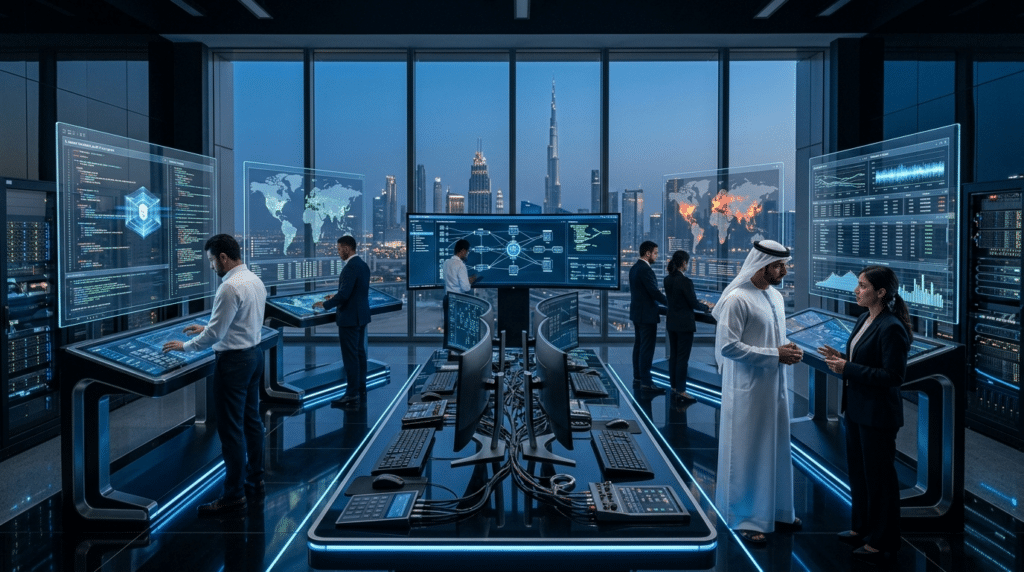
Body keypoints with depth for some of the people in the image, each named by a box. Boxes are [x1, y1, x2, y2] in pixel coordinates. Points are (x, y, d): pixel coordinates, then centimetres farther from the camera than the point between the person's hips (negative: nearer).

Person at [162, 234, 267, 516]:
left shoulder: (230, 287, -21)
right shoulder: (256, 281, 9)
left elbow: (215, 333, -19)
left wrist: (186, 346, -5)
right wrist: (206, 328, 21)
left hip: (234, 360, -10)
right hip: (254, 354, 10)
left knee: (231, 428, -2)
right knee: (251, 420, 17)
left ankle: (234, 495, 7)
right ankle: (255, 482, 27)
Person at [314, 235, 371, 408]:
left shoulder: (350, 267, -19)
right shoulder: (363, 265, 11)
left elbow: (344, 294, -23)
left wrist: (325, 304, -11)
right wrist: (336, 297, 18)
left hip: (350, 318, -10)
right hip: (361, 316, 10)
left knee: (350, 356, -4)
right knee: (360, 354, 13)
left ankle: (352, 396, 1)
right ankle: (361, 393, 19)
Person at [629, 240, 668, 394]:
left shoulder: (634, 268, 12)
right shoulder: (645, 269, -19)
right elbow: (654, 292, -22)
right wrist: (670, 302, -11)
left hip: (637, 313, 10)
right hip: (647, 315, -10)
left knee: (639, 346, 14)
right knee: (647, 349, -7)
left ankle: (637, 377, 21)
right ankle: (646, 383, -5)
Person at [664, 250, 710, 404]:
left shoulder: (667, 280, 4)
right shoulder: (685, 281, -19)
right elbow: (694, 303, -13)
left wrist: (698, 304, 24)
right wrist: (706, 308, 7)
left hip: (671, 322, 7)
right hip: (684, 323, -7)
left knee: (673, 356, 14)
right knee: (683, 358, -1)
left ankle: (674, 388, 21)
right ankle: (681, 392, 4)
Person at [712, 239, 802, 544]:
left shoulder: (775, 296, 9)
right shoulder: (737, 299, -17)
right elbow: (727, 346, -22)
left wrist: (790, 350, -2)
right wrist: (775, 355, -20)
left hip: (775, 387, 8)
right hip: (748, 390, -8)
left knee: (776, 449, 17)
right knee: (747, 453, 3)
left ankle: (776, 510, 33)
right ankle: (746, 518, 17)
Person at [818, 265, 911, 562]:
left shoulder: (891, 328, -22)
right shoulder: (865, 319, 7)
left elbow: (893, 375, -24)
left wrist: (848, 369, -23)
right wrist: (841, 358, 0)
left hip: (877, 414, -9)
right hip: (856, 409, 9)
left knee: (879, 474, 6)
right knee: (857, 469, 20)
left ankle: (882, 540, 22)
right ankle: (863, 527, 37)